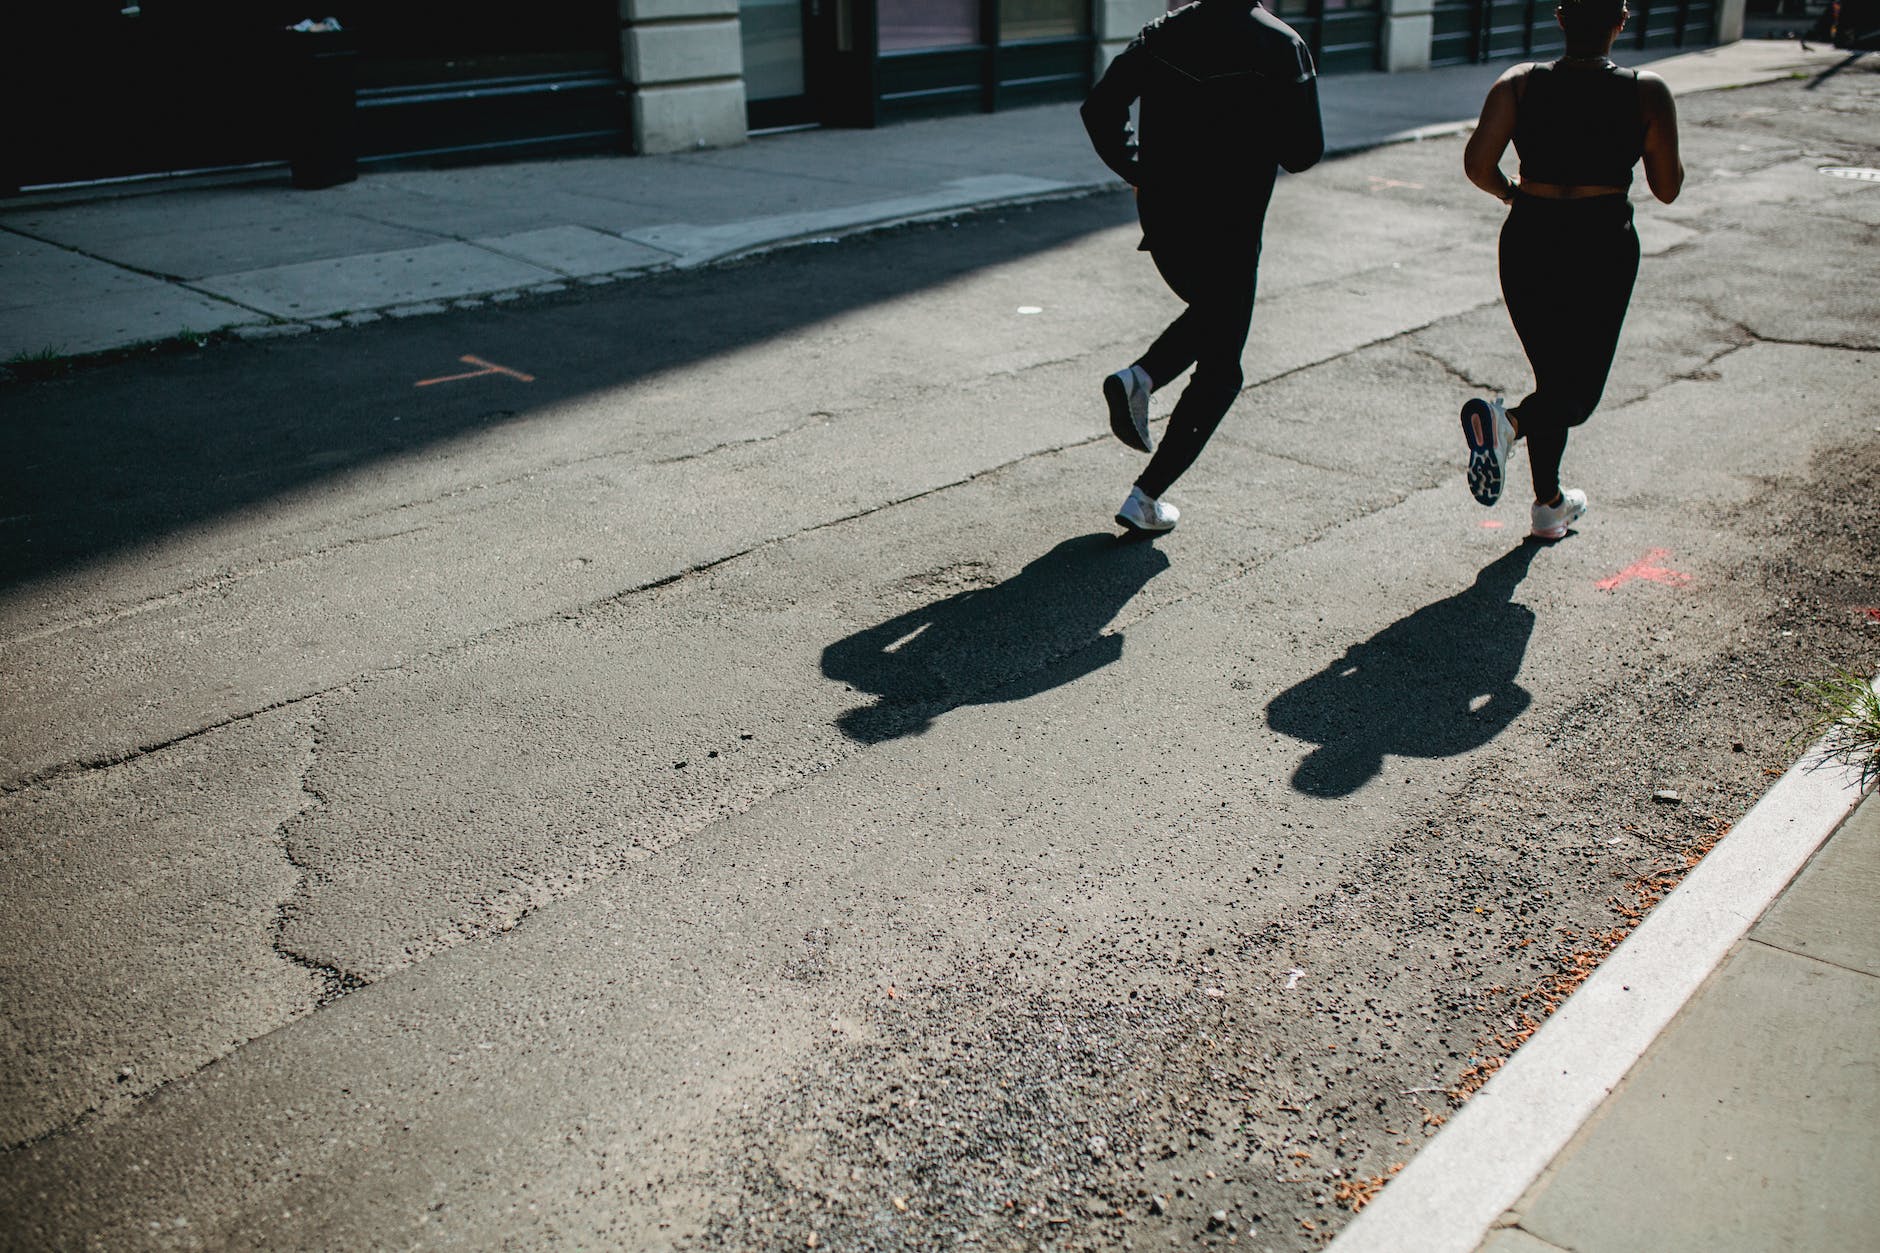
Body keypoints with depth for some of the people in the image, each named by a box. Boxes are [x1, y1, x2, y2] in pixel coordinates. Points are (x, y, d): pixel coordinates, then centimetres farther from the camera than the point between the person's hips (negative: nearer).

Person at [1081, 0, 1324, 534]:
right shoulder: (1281, 46, -12)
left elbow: (1099, 108, -2)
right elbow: (1304, 153, -13)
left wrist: (1137, 169, 10)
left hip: (1161, 219, 5)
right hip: (1228, 231, -5)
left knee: (1211, 314, 33)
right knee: (1218, 372, 9)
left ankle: (1139, 377, 6)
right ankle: (1145, 498, 5)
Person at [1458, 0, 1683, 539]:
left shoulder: (1519, 83, -3)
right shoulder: (1647, 93, -6)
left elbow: (1477, 164, -11)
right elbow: (1667, 189, -1)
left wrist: (1510, 193, 9)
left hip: (1528, 241, 3)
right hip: (1603, 247, -3)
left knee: (1552, 376, 19)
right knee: (1581, 390, 7)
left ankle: (1549, 503, 26)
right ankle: (1508, 420, -25)